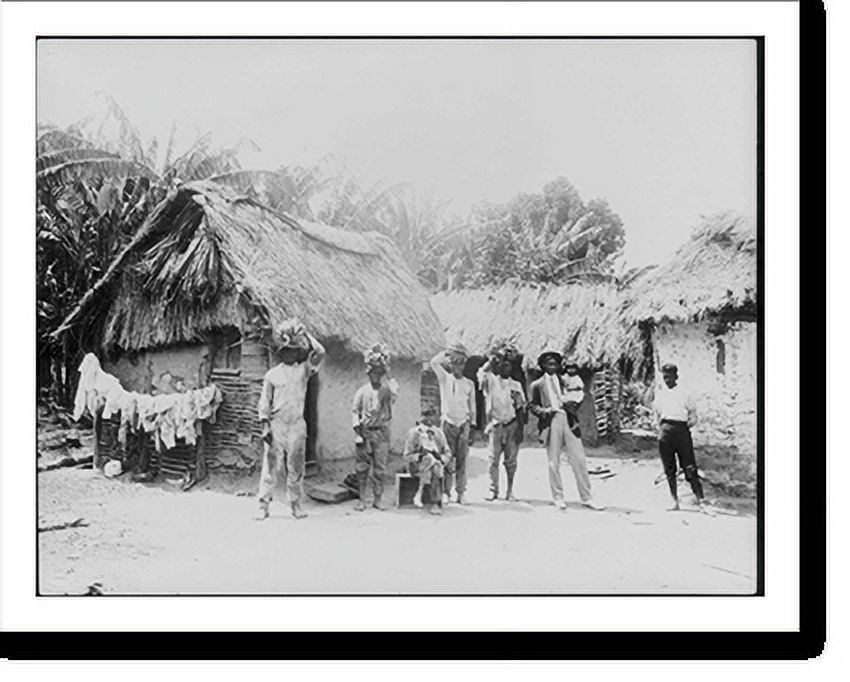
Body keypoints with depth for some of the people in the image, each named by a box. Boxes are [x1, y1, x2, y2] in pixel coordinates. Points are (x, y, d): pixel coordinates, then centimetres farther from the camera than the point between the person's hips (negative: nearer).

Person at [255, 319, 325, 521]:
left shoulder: (303, 370, 9)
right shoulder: (272, 374, 6)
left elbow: (320, 352, -3)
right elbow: (264, 402, 5)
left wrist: (304, 333, -2)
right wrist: (265, 426, -4)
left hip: (297, 425, 1)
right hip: (276, 424, -1)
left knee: (296, 466, 4)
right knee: (271, 465, -3)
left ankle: (296, 504, 12)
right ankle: (264, 505, 0)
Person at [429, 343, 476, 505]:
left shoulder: (469, 384, 10)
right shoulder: (445, 378, 6)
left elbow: (472, 406, 14)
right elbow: (434, 362, -5)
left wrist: (470, 417, 3)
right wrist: (447, 353, 1)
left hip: (463, 424, 1)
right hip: (448, 423, -1)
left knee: (461, 460, 1)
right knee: (447, 459, -3)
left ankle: (461, 493, 4)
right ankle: (445, 492, 1)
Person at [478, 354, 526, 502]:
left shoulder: (516, 385, 11)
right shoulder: (492, 381, 6)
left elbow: (521, 409, 9)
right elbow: (482, 372, -17)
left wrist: (521, 429, 3)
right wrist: (492, 361, -12)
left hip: (512, 425, 1)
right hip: (496, 424, -1)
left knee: (511, 460, 2)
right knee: (494, 459, -4)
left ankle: (510, 491, 10)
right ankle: (493, 490, 2)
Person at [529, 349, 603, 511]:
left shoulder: (565, 380, 18)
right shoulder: (538, 385, 12)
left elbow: (577, 396, 17)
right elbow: (532, 406, 11)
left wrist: (569, 402, -5)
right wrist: (543, 410, -9)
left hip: (569, 421, 1)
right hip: (551, 422, -1)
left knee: (579, 460, -3)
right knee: (554, 463, -1)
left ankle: (587, 498, 2)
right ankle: (558, 498, 10)